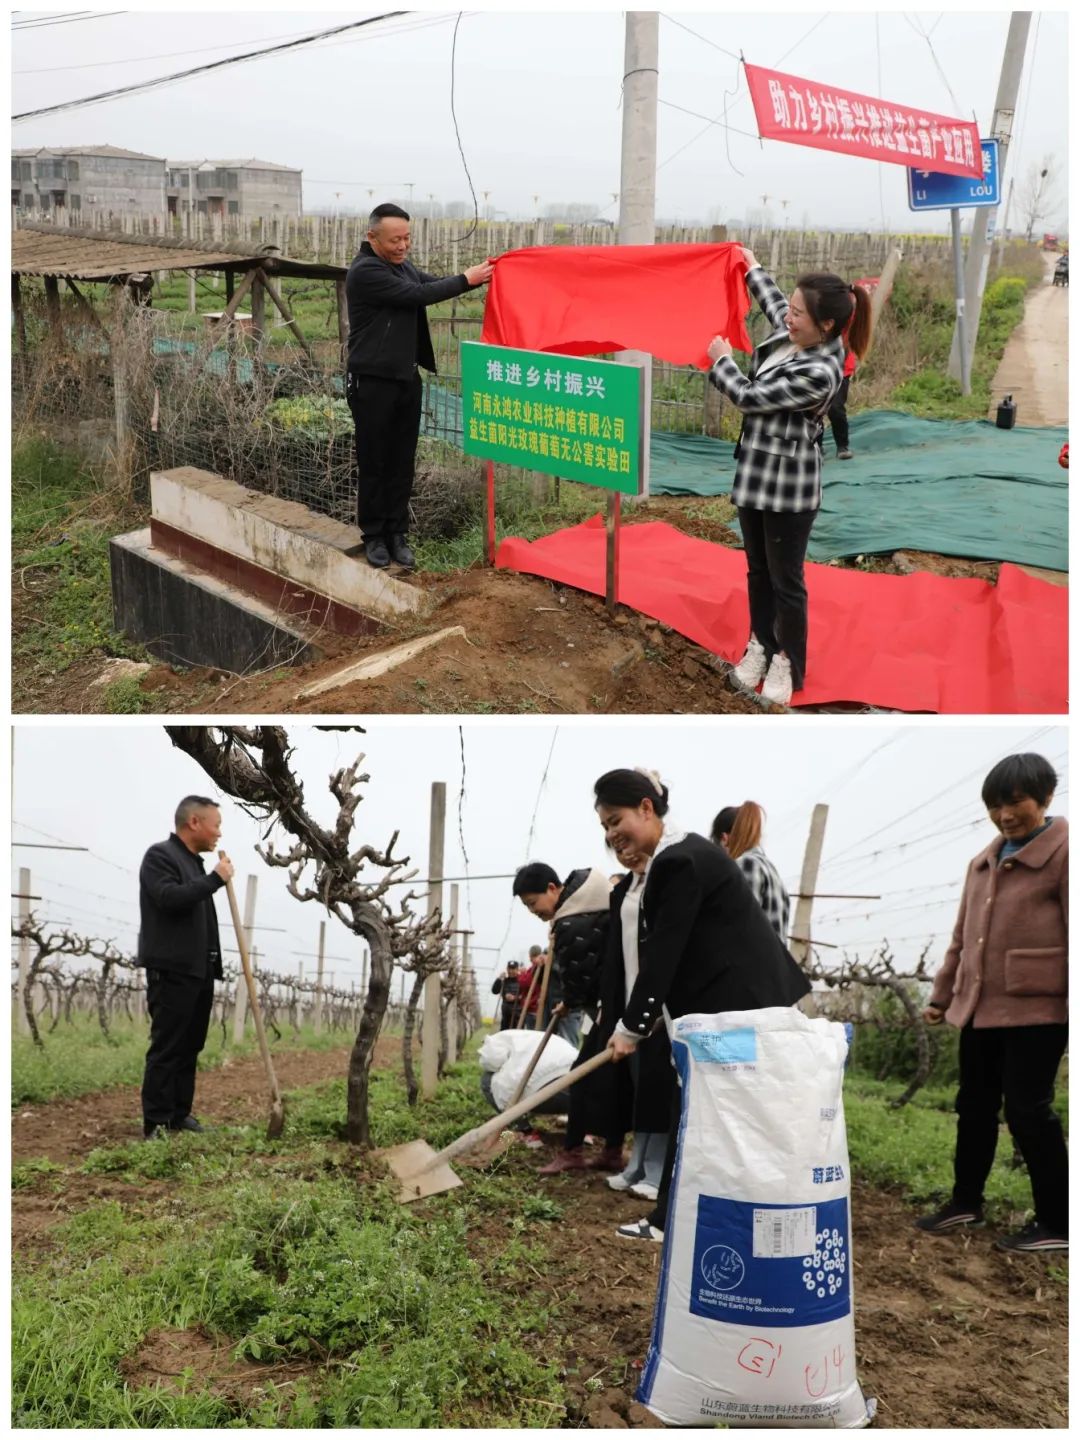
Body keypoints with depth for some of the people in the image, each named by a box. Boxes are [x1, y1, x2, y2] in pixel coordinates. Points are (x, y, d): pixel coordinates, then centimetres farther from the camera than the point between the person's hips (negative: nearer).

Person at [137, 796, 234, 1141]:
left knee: (190, 1048, 11)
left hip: (199, 971, 9)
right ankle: (156, 1123, -6)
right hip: (171, 971, -9)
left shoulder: (195, 861, 19)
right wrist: (216, 879, -19)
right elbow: (170, 897, -25)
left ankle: (180, 1114, 18)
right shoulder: (159, 855, -8)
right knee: (166, 1048, -8)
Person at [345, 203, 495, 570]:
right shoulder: (365, 272, -16)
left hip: (407, 379, 8)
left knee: (403, 462, 9)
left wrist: (478, 276, -6)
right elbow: (417, 295, -21)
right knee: (374, 463, 2)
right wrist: (466, 279, -16)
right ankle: (374, 536, 12)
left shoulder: (403, 265, 11)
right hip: (373, 383, -7)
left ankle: (397, 533, 16)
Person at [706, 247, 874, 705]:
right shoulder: (792, 334, -2)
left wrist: (721, 360, -4)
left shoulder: (819, 373, -27)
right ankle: (760, 646, 35)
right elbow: (772, 305, 24)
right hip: (755, 472, 9)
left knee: (786, 579, 6)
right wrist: (752, 269, 38)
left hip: (789, 483, -9)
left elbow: (749, 397, -20)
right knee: (757, 570, 20)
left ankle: (788, 663, 20)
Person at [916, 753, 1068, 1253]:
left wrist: (1075, 1009, -15)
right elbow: (962, 937, 22)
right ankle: (966, 1202, 30)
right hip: (980, 1007, 8)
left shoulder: (1064, 853, -8)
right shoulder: (983, 862, 16)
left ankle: (1057, 1224, 7)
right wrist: (941, 996, 21)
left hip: (1036, 1008, -7)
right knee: (974, 1106, 15)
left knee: (1027, 1110, -4)